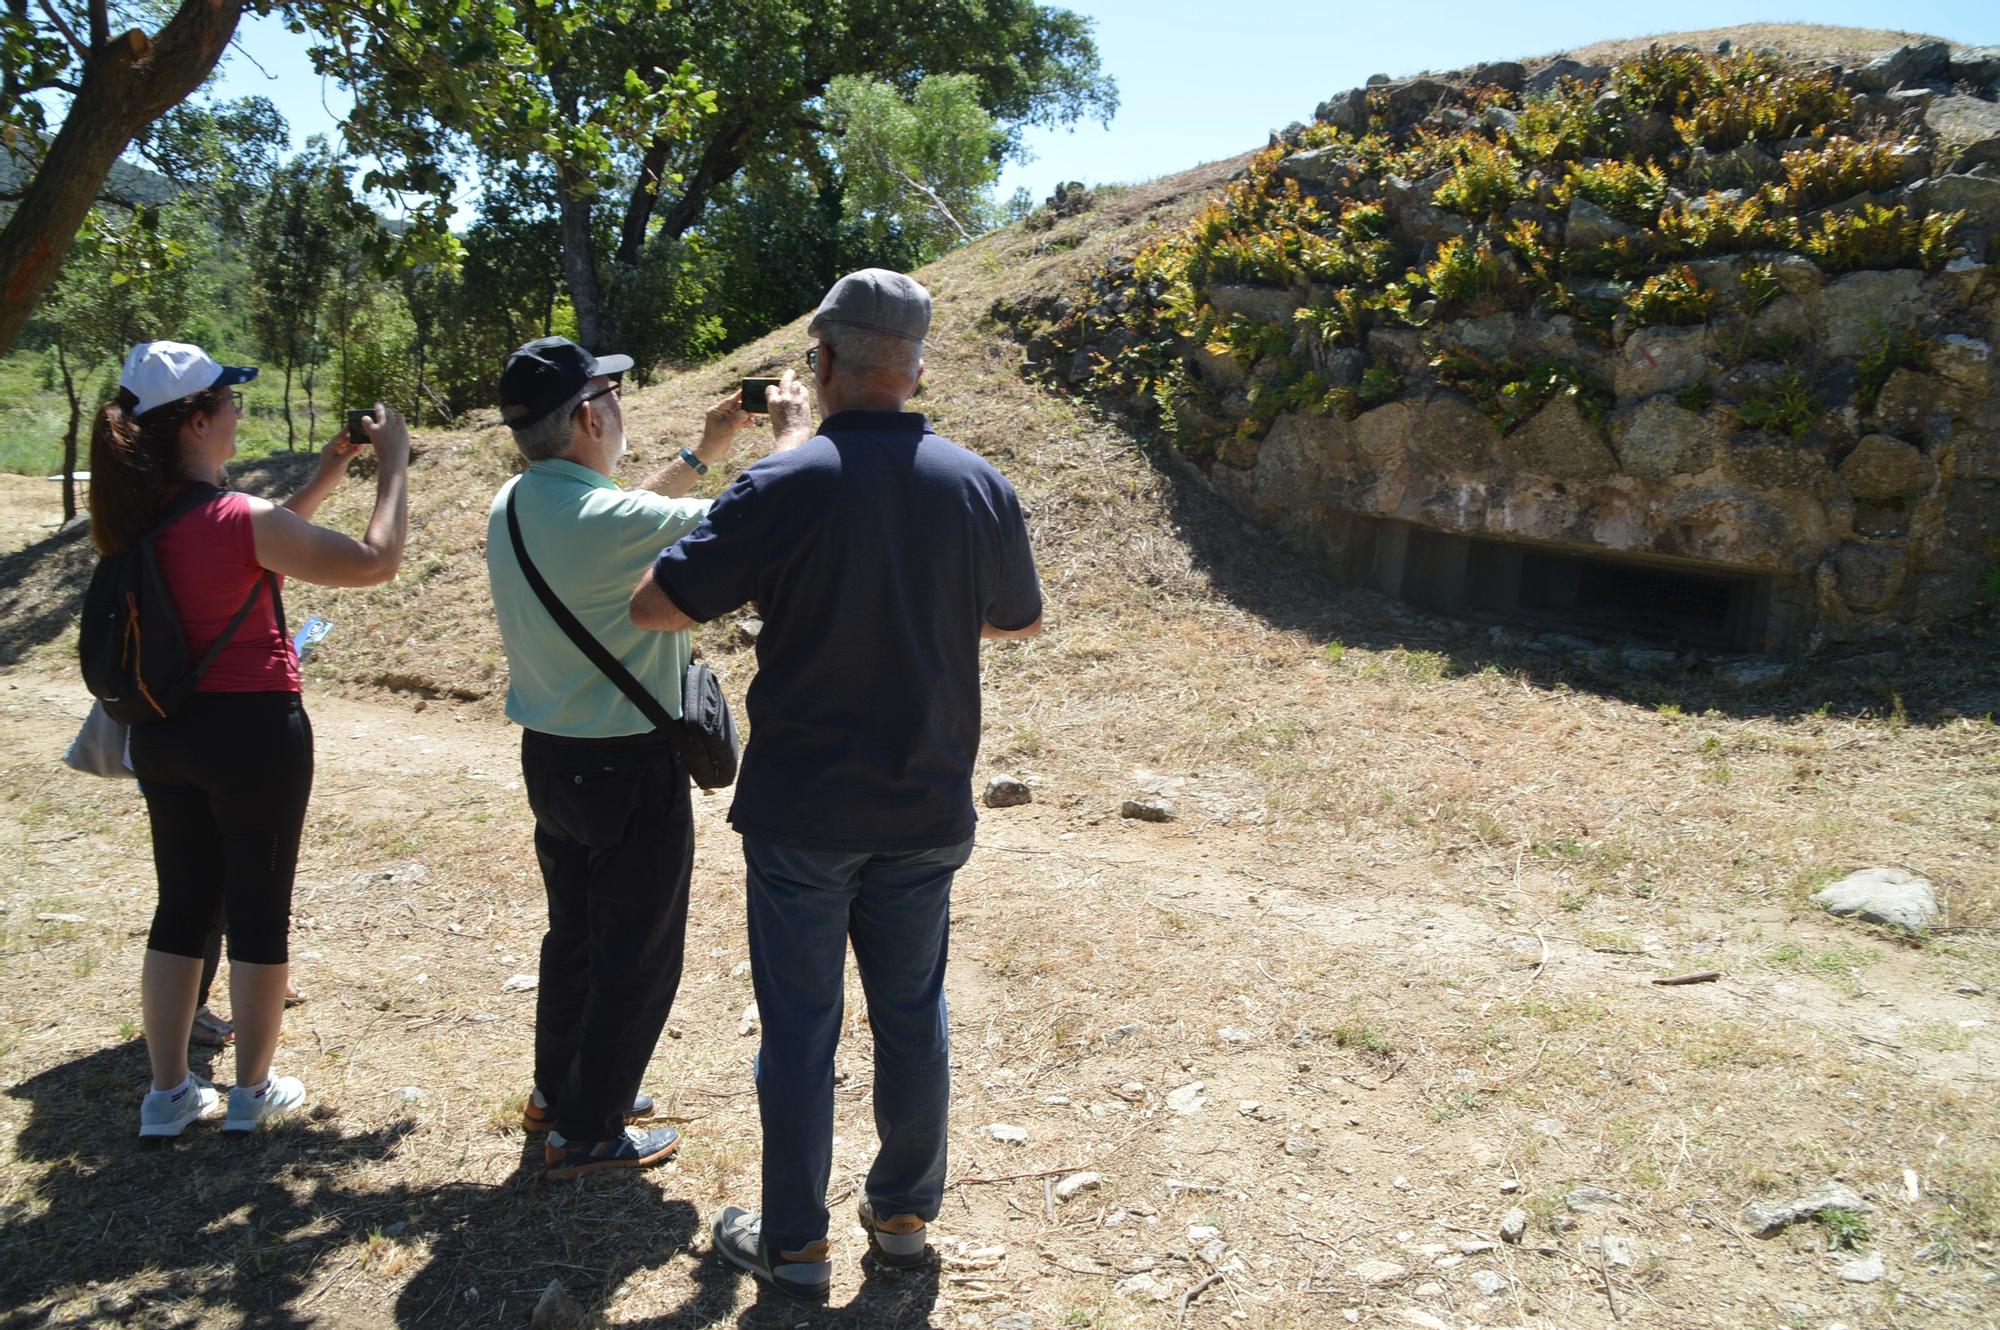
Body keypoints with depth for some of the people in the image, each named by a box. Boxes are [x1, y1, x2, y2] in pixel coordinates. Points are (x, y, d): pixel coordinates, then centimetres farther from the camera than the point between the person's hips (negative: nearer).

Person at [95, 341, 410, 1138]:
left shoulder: (135, 519, 2)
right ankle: (253, 1093, 21)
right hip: (254, 730, -7)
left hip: (163, 732, 7)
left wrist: (325, 477, 15)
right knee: (258, 911, 8)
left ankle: (168, 1094, 24)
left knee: (182, 907, 17)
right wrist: (393, 463, -6)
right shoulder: (240, 519, -20)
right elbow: (376, 561, -17)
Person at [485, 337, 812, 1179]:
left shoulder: (512, 505, 0)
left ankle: (558, 1090, 41)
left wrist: (703, 454, 18)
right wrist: (794, 431, -4)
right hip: (629, 766, -8)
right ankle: (587, 1132, 21)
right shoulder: (611, 519, -27)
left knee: (575, 932, 25)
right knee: (639, 957, 8)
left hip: (549, 756, 9)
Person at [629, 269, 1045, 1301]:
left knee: (799, 1029, 10)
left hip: (802, 817, -3)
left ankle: (793, 1244, 24)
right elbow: (1022, 619, 12)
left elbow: (652, 605, -11)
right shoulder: (978, 487, -4)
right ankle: (903, 1214, 33)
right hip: (928, 814, 3)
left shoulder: (784, 487, -16)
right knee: (912, 1018, 17)